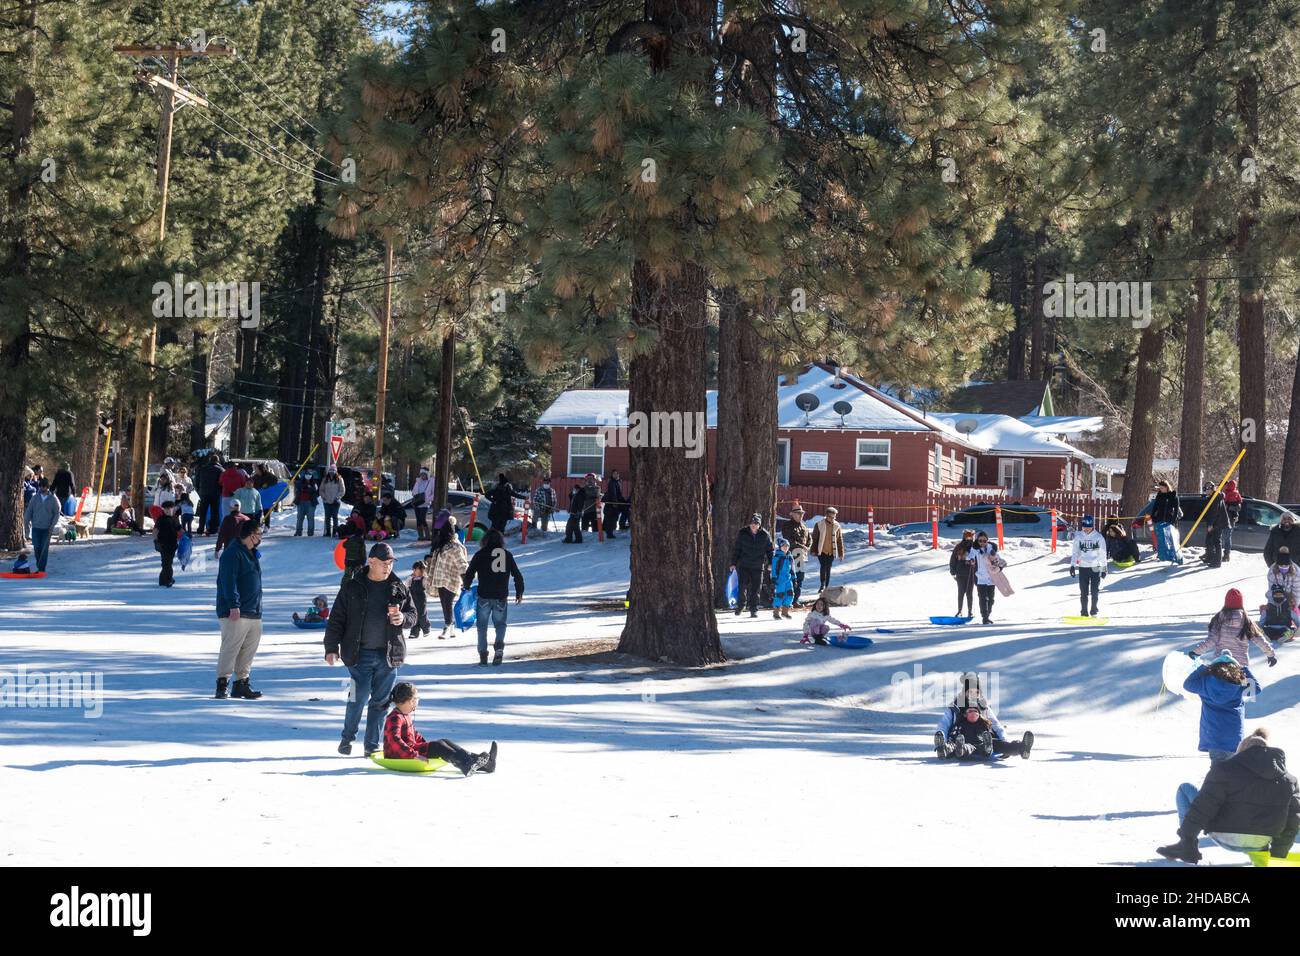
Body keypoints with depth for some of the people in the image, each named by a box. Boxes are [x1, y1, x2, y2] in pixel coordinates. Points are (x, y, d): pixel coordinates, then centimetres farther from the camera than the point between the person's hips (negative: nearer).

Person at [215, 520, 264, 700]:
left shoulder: (252, 554, 20)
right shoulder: (232, 553, -11)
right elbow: (228, 581, -19)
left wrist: (258, 607, 27)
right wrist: (233, 605, -26)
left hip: (254, 613, 9)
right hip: (236, 613, -9)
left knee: (249, 649, 10)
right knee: (230, 648, -10)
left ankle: (241, 683, 17)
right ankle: (222, 684, -8)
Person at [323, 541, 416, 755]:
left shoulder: (399, 588, 8)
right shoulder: (353, 587, 0)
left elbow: (413, 615, 15)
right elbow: (336, 619, 1)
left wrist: (403, 618, -8)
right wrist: (331, 647, -5)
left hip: (389, 655, 3)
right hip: (360, 654, -3)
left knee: (381, 701, 6)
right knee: (358, 698, -5)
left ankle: (372, 745, 15)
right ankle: (347, 738, 16)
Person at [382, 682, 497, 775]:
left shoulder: (405, 716, 19)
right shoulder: (395, 718, -16)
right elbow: (395, 740, -29)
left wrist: (427, 746, 12)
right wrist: (413, 755, -33)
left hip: (410, 749, 10)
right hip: (398, 756, -10)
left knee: (444, 742, -2)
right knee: (438, 746, -22)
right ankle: (466, 766, -40)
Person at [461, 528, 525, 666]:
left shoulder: (480, 554, -1)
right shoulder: (508, 555, 6)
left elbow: (469, 573, -1)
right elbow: (517, 576, 10)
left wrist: (466, 586, 18)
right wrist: (519, 593, 21)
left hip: (484, 596, -2)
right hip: (501, 598, 2)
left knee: (482, 625, 11)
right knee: (500, 624, 15)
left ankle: (483, 656, 2)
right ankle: (499, 647, -10)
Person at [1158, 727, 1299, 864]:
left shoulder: (1226, 769, -5)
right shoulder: (1289, 780, 9)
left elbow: (1203, 807, -11)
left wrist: (1186, 837, -2)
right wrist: (1278, 854, 21)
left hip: (1227, 839, -5)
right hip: (1260, 845, 5)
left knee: (1186, 790, 12)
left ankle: (1186, 847, 1)